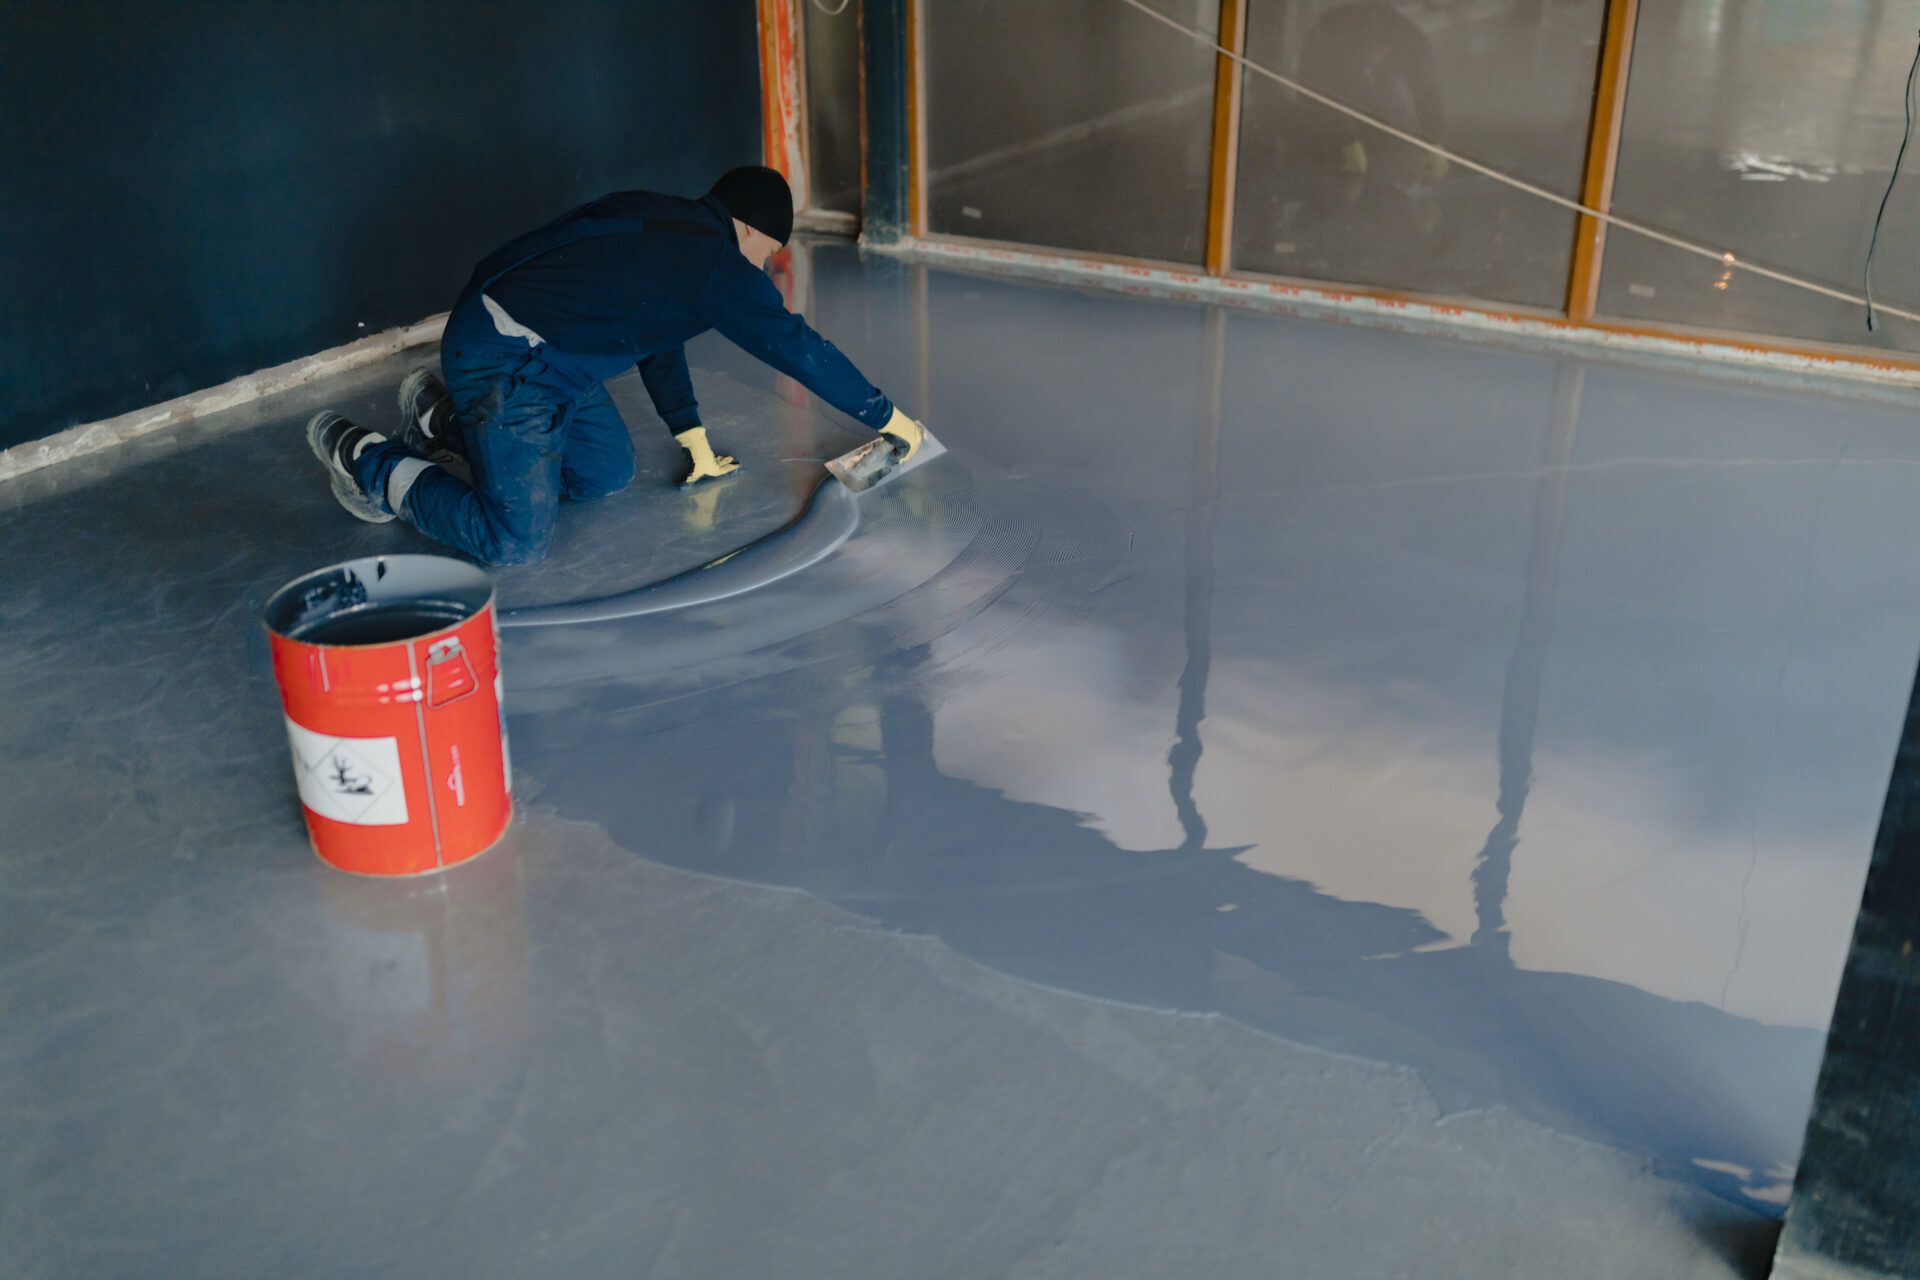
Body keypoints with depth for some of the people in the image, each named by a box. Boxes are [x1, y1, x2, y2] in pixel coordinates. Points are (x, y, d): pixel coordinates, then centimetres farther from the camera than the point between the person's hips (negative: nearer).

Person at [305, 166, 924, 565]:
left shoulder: (658, 220, 15)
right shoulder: (720, 265, -13)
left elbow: (656, 338, 25)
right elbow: (799, 347, -9)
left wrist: (693, 437, 27)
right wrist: (886, 417, 0)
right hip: (505, 365, -10)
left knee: (608, 475, 20)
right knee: (516, 542, -12)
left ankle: (444, 419, 27)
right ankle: (369, 462, 2)